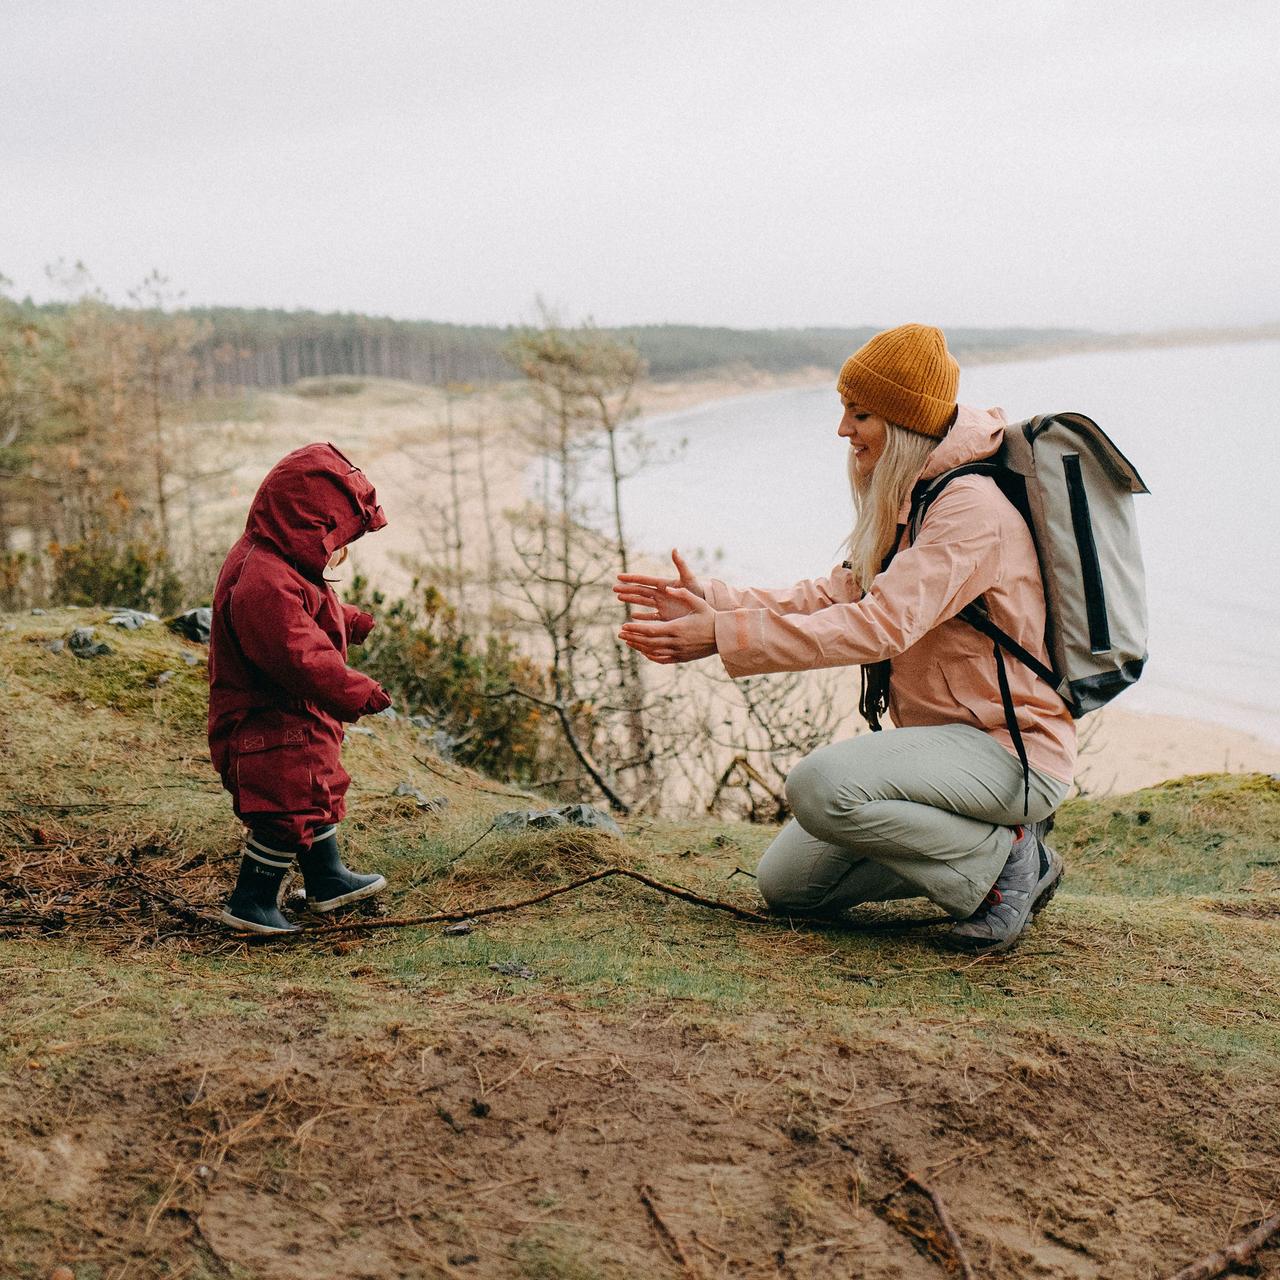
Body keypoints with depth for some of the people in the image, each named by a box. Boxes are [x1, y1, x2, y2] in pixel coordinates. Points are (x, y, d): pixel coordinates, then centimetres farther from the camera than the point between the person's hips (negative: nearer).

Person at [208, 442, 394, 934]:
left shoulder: (279, 564, 6)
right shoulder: (264, 581, -30)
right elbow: (300, 656, -34)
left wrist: (352, 621, 23)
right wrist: (357, 692, -30)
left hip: (296, 718, 11)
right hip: (272, 724, -11)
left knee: (315, 795, 22)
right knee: (287, 808, -3)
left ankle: (328, 880, 38)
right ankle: (250, 901, 11)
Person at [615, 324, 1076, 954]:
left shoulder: (972, 506, -21)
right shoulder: (906, 502, 10)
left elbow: (879, 626, -31)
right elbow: (833, 597, 5)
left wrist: (725, 635, -32)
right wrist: (711, 601, -8)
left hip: (1011, 751, -9)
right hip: (946, 741, 9)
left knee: (820, 784, -32)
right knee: (784, 883, 6)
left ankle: (1005, 860, -11)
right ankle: (972, 841, 13)